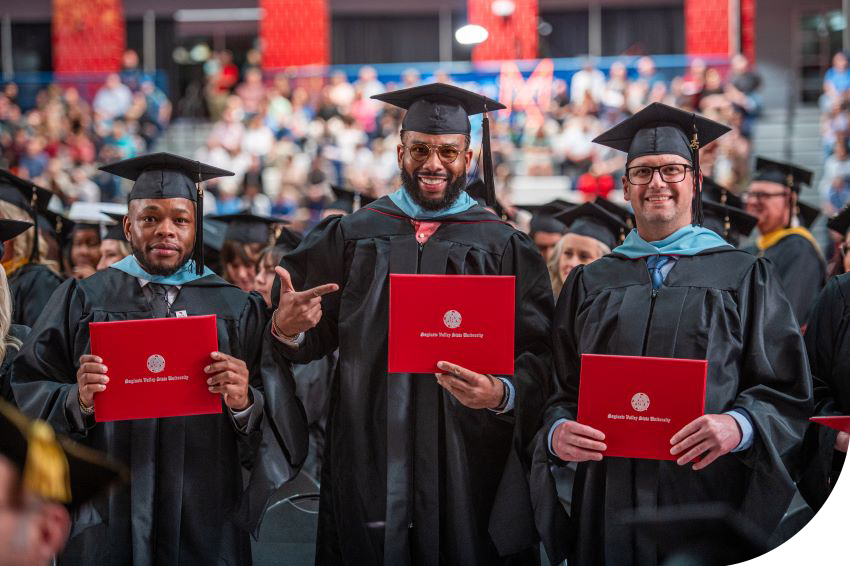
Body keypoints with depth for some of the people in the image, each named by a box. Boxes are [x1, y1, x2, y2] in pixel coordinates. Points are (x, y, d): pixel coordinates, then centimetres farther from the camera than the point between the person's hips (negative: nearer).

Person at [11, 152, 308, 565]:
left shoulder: (237, 310, 4)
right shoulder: (82, 300, 3)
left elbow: (283, 422, -1)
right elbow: (29, 396, -2)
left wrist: (245, 404, -21)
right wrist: (77, 402, -20)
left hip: (204, 517, 1)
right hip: (106, 520, 0)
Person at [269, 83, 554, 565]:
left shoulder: (505, 248, 1)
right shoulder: (353, 236, 8)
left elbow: (540, 355, -5)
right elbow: (315, 340, 6)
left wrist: (502, 394, -24)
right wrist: (287, 328, -16)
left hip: (467, 460, -1)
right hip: (368, 460, 2)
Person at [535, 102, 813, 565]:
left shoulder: (743, 278, 5)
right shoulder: (590, 284, 12)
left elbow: (785, 391, 0)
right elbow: (560, 391, 10)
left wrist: (739, 425, -19)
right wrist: (557, 432, -11)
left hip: (707, 494, -2)